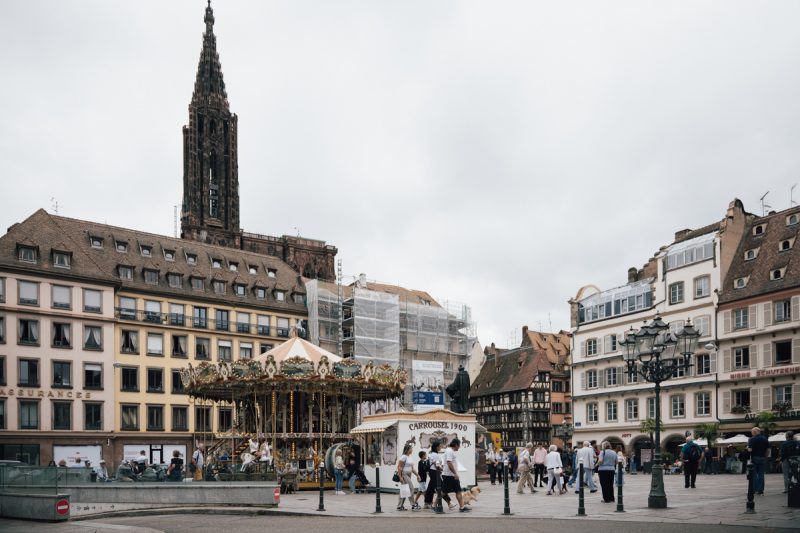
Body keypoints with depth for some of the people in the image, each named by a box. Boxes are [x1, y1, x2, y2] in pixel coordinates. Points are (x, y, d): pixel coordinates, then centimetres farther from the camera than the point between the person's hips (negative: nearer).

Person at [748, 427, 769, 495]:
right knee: (761, 474, 7)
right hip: (763, 458, 4)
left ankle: (755, 489, 5)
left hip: (755, 458, -4)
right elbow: (768, 448, 7)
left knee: (754, 474, 6)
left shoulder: (752, 439, -10)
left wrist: (748, 447, 4)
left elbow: (750, 450, -17)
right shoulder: (765, 439, 5)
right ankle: (761, 490, 4)